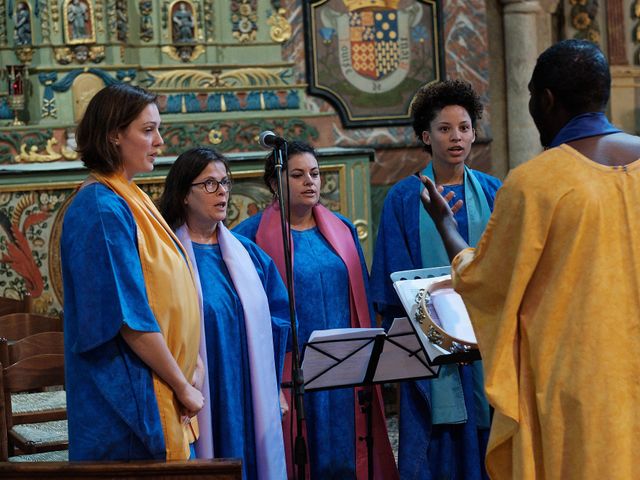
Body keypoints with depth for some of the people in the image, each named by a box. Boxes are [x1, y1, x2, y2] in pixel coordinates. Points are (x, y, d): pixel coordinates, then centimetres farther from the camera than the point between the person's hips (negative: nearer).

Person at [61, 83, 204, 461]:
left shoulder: (130, 200, 12)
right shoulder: (102, 210, -16)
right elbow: (128, 315, -20)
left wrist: (192, 366, 4)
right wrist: (182, 386, -14)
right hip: (131, 398, -9)